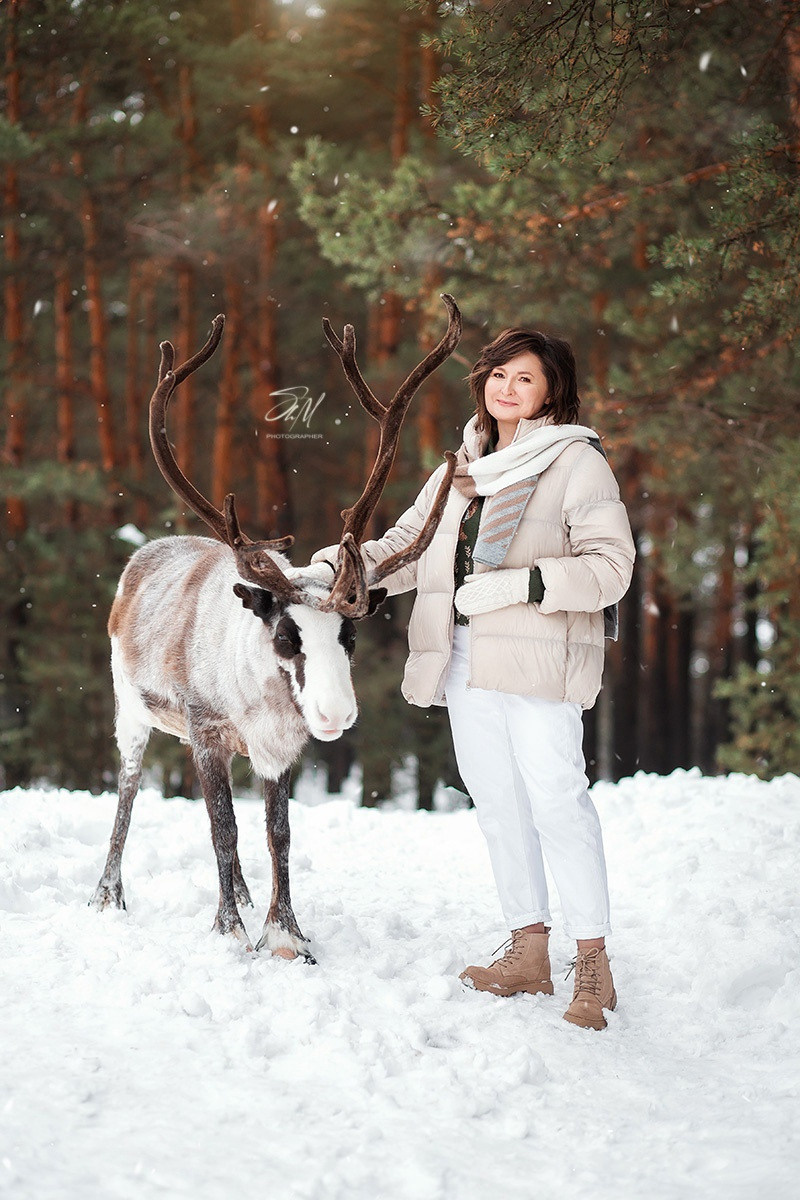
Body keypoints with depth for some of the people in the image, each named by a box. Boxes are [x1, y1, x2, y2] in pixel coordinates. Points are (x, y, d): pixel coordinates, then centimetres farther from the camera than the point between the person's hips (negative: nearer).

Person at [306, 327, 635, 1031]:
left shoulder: (577, 462, -1)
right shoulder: (461, 470, 19)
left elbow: (611, 566, -8)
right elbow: (408, 546, 23)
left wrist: (518, 584, -17)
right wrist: (337, 565, 7)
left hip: (540, 657, -7)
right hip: (466, 662, 7)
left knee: (555, 799, -12)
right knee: (496, 801, 7)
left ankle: (594, 966, -5)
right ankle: (529, 953, 15)